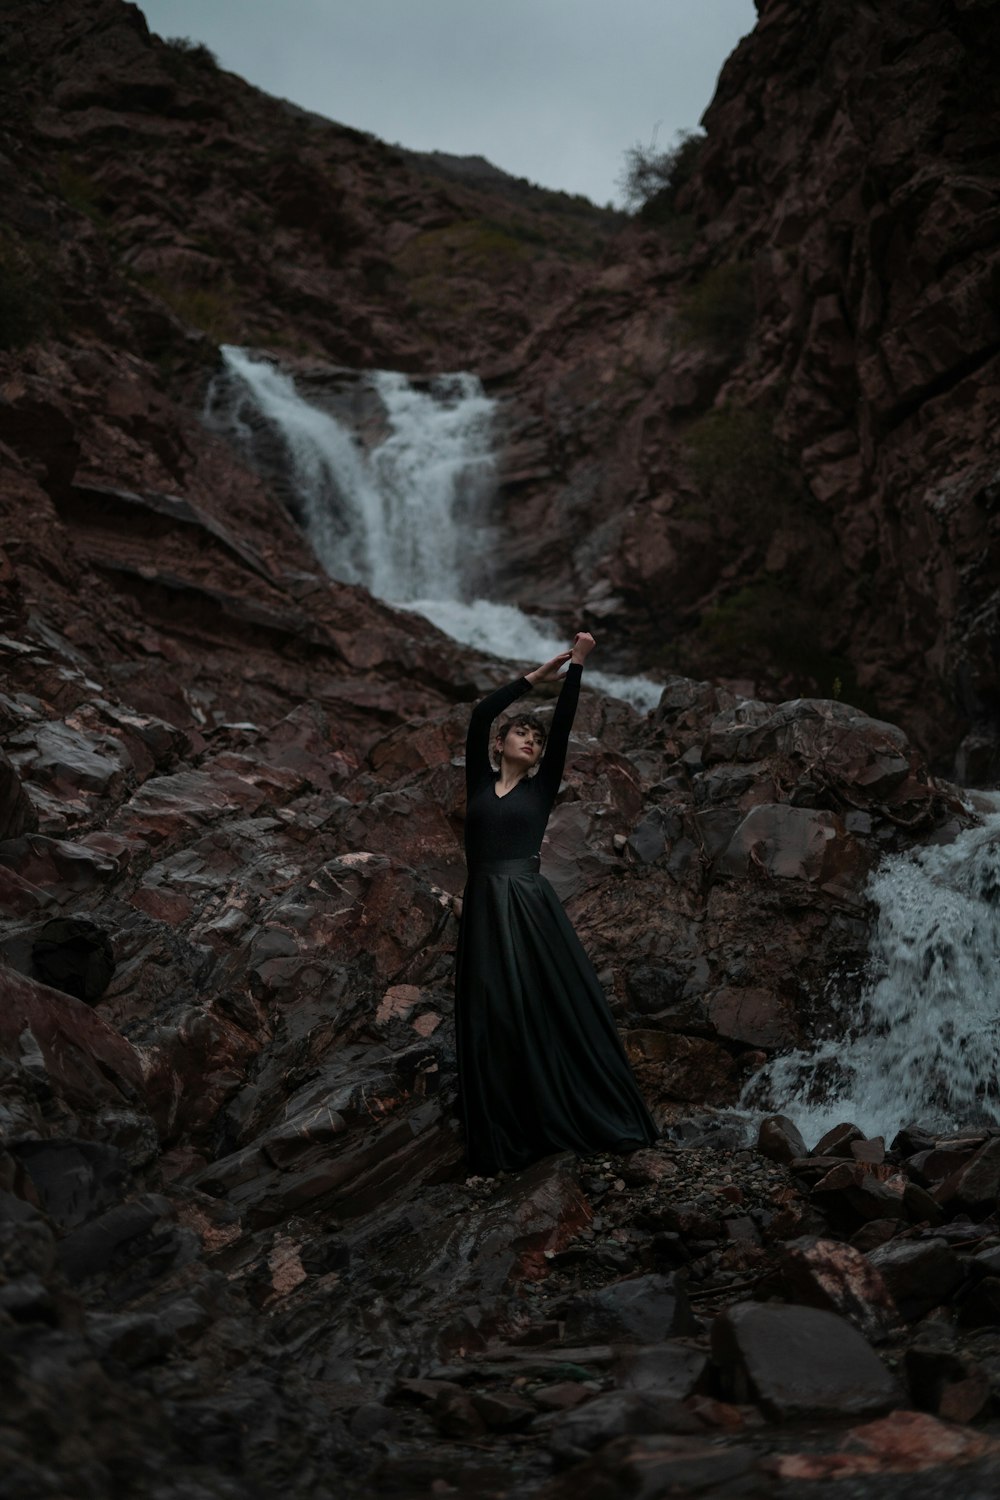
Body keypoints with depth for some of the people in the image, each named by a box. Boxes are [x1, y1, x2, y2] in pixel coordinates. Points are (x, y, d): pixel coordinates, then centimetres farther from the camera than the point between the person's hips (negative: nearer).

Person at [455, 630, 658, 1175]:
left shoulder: (542, 787, 11)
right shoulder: (480, 781, 13)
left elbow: (564, 724, 3)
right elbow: (480, 715, 4)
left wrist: (576, 666, -1)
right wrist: (538, 674, 6)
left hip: (529, 907, -1)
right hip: (484, 910, 1)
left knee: (555, 1012, 1)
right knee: (492, 1023, 2)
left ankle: (573, 1122, 11)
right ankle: (502, 1142, 8)